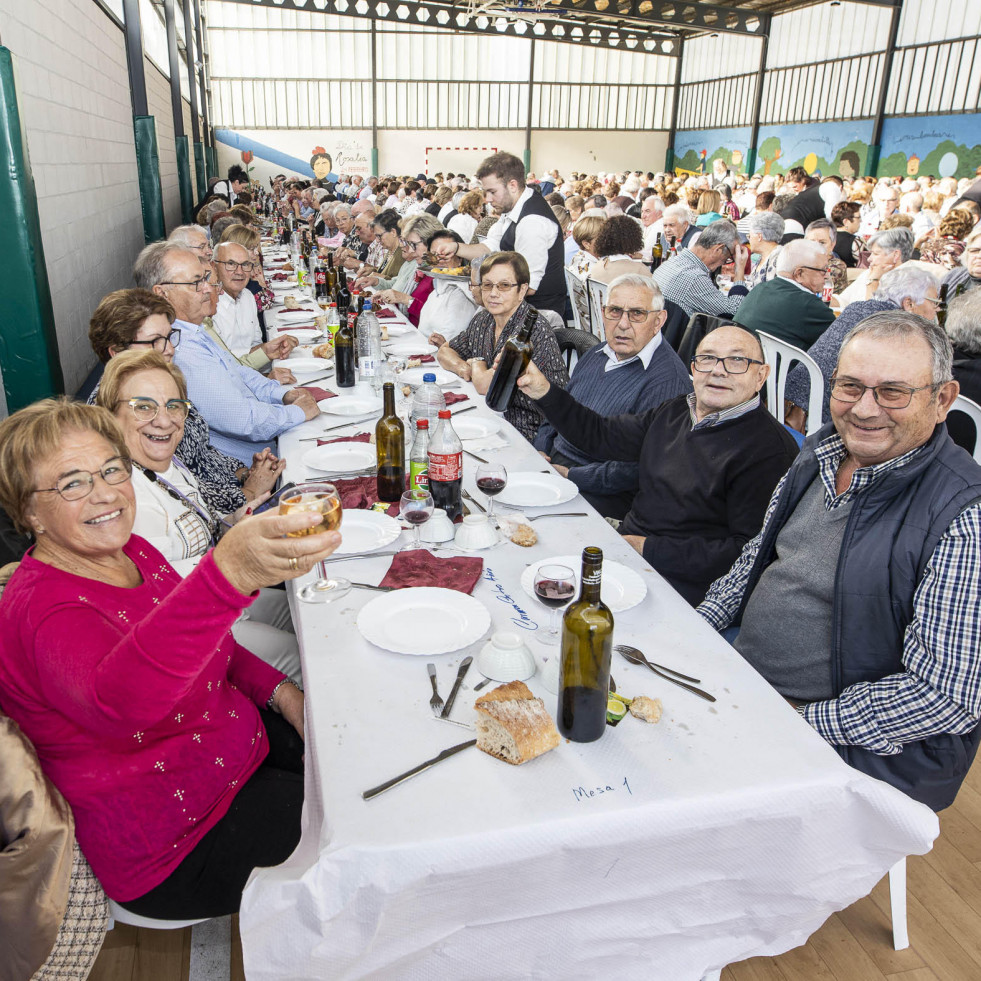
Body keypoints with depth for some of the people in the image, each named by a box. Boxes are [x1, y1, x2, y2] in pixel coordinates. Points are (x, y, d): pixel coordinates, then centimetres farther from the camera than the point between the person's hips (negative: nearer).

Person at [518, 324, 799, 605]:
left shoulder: (768, 449, -16)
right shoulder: (674, 411, 9)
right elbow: (602, 436, 20)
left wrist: (649, 549, -18)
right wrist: (545, 393, 9)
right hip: (625, 542, 8)